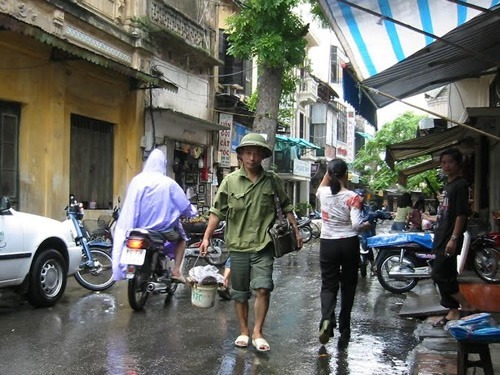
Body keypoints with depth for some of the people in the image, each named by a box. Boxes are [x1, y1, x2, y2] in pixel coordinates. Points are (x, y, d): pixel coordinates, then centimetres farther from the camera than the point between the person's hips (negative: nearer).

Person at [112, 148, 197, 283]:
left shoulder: (137, 180, -4)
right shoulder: (168, 183, -11)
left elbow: (129, 208, 1)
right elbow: (184, 204, -1)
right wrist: (193, 211, 20)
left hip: (140, 227, 2)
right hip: (163, 227, -2)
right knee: (181, 237, 27)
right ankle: (176, 271, 13)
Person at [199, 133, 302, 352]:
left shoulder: (272, 180, 3)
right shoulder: (230, 181, 1)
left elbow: (286, 207, 12)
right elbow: (217, 211, 2)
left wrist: (295, 230, 7)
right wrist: (207, 237, -2)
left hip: (263, 245, -1)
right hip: (238, 245, 1)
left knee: (263, 288, -11)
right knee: (239, 293, 11)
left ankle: (257, 332, 4)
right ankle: (243, 332, 26)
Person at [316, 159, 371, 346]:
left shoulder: (323, 193, -2)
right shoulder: (352, 197, -11)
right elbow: (356, 224, -17)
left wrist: (328, 172, 19)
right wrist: (366, 225, 3)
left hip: (327, 244, 2)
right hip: (349, 244, -1)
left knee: (328, 284, 7)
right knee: (348, 285, 13)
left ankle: (327, 318, -21)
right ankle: (344, 329, 20)